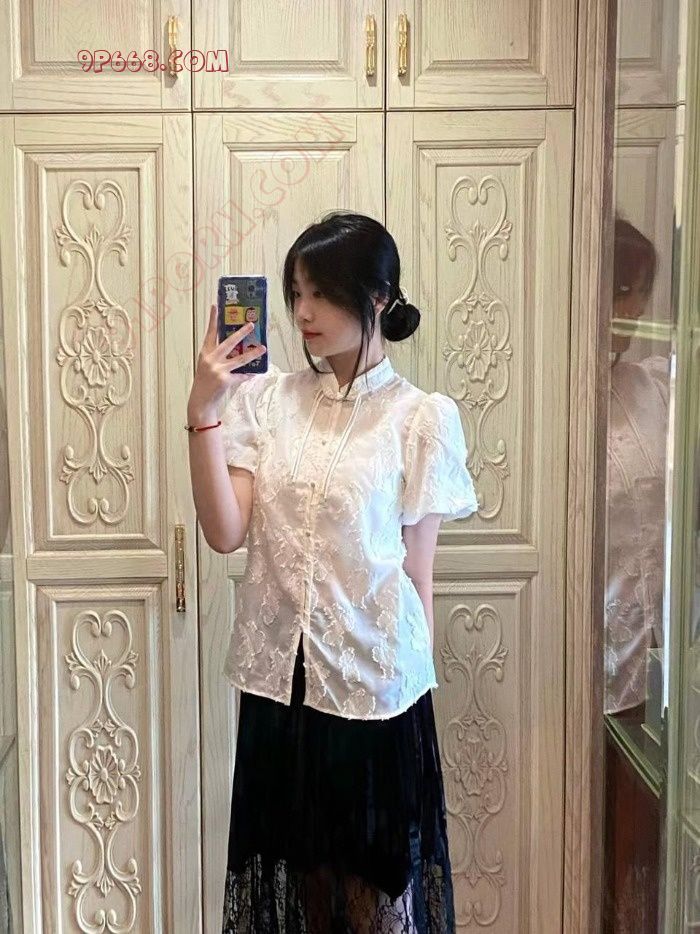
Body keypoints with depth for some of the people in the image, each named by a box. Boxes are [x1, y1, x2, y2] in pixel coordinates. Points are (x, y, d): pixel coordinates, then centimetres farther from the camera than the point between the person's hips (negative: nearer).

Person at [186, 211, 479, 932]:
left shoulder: (421, 417, -6)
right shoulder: (265, 398, 1)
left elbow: (417, 569, -2)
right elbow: (226, 533, -7)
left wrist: (412, 681, 2)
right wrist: (202, 410, -13)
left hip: (373, 680, -3)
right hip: (278, 675, 3)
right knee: (292, 867, 17)